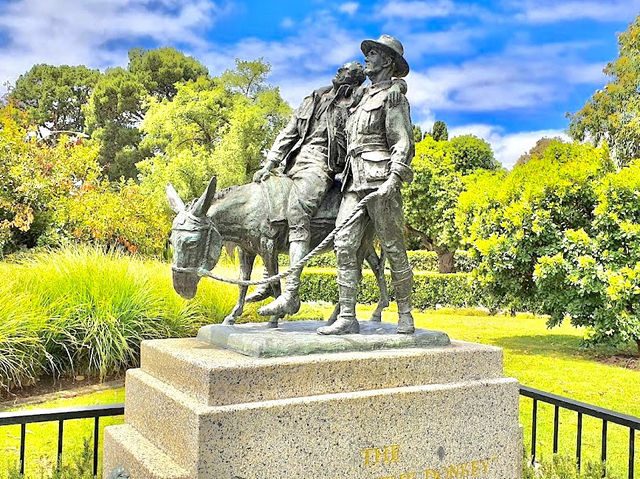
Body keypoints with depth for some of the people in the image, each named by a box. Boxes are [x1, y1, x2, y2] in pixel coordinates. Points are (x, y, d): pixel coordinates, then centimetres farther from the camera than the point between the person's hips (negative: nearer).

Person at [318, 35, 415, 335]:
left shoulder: (393, 97, 0)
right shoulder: (364, 96, 24)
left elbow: (403, 143, -10)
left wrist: (393, 180, -22)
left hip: (380, 181, -8)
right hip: (354, 181, 8)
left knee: (393, 248, -2)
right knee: (345, 245, -3)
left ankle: (405, 315, 9)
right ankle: (347, 318, -2)